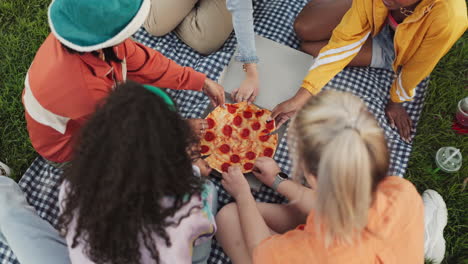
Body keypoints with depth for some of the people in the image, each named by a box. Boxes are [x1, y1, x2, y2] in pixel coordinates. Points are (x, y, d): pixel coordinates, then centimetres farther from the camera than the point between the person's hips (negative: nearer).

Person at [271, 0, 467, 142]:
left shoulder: (450, 18, -44)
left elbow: (416, 70, -26)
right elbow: (345, 39, -31)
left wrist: (396, 101, -6)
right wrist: (300, 98, -35)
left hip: (398, 50, -2)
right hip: (372, 19, 3)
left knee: (310, 48, -12)